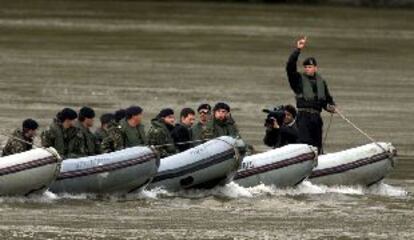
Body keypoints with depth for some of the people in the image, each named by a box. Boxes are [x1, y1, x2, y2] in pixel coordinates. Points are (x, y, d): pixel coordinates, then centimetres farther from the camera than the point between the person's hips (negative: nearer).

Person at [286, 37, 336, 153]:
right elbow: (290, 66, -12)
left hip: (316, 117, 5)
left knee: (317, 145, 9)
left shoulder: (321, 81, 18)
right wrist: (298, 50, -17)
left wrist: (330, 106, 3)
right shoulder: (298, 79, 3)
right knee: (305, 144, -17)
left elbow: (327, 99, 25)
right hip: (304, 116, -5)